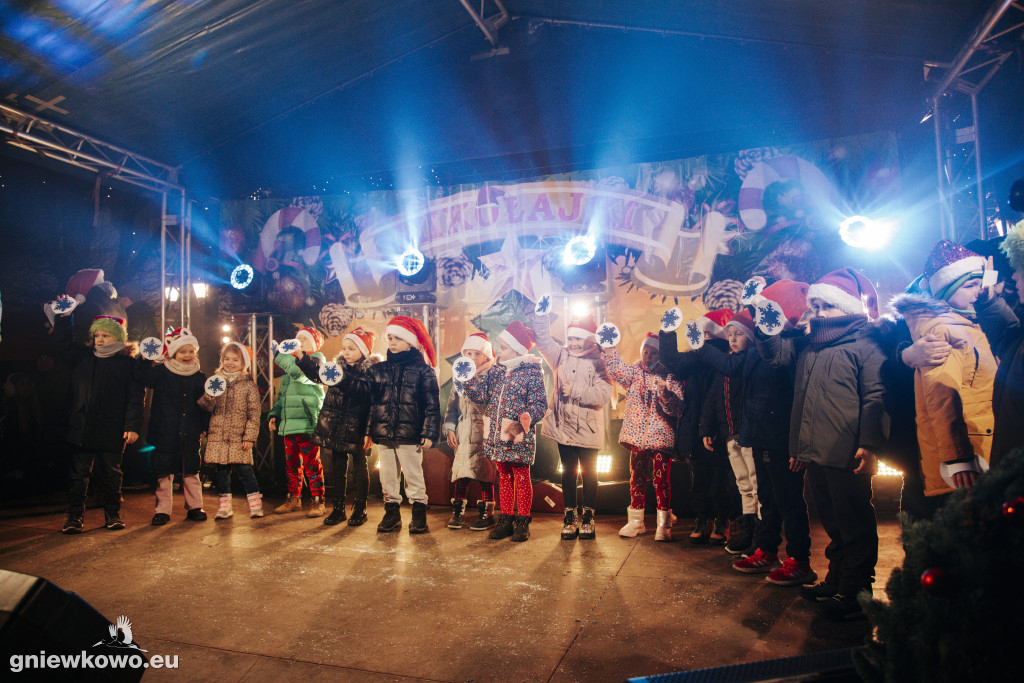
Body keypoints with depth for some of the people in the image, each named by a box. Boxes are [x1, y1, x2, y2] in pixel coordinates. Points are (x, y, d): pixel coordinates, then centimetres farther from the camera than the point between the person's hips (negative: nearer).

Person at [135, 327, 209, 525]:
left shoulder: (199, 378, 8)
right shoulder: (162, 372, 2)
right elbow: (142, 376, -14)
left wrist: (207, 425, 5)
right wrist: (146, 360, -29)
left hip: (190, 434, 2)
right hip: (165, 433, -1)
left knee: (191, 472, 8)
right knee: (164, 473, 4)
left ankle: (194, 507, 19)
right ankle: (163, 510, 15)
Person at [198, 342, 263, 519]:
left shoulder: (248, 385, 0)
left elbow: (254, 414, -3)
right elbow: (206, 407, 4)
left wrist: (249, 437, -9)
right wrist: (209, 394, -16)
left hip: (239, 438, -3)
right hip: (217, 436, 3)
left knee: (245, 470, -5)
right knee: (221, 471, 8)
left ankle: (255, 505, 5)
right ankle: (224, 506, 19)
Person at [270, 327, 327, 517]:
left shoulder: (317, 359, 0)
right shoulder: (291, 361, 21)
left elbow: (302, 374, -22)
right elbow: (282, 395, 25)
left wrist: (279, 355, -17)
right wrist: (274, 414, 13)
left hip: (307, 422, -7)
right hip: (289, 423, 7)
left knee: (311, 462, -7)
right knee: (291, 463, 13)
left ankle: (318, 501, 0)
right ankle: (293, 498, 25)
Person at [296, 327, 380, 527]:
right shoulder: (338, 367, 5)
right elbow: (317, 374, 14)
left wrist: (369, 431, -18)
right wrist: (302, 357, 0)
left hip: (356, 429, -5)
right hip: (335, 427, 5)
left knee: (359, 467, 8)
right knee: (339, 467, 13)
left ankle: (360, 509, 20)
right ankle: (338, 509, 24)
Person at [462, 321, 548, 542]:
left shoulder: (532, 373, -9)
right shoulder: (494, 372, 9)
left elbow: (539, 404, -13)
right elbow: (480, 395, 5)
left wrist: (525, 420, -27)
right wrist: (469, 377, -6)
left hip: (519, 437, -6)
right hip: (496, 435, 6)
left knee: (521, 478, 6)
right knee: (504, 478, 15)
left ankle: (522, 523, 16)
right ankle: (505, 520, 25)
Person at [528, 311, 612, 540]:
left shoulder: (598, 362, -8)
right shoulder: (561, 356, 6)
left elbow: (603, 394, -19)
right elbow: (543, 338, 2)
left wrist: (575, 391, -18)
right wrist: (541, 313, -6)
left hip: (588, 430, -3)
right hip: (563, 427, 4)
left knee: (589, 474, 9)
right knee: (568, 473, 12)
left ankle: (588, 517, 22)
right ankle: (570, 516, 22)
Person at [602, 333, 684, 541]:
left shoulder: (670, 376, -1)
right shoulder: (634, 372, 10)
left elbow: (677, 408, -10)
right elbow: (617, 369, -7)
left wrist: (666, 395, -29)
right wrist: (608, 348, -17)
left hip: (661, 436, -3)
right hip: (637, 435, 3)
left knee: (662, 480, -3)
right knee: (637, 477, 10)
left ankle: (664, 525, 7)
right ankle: (635, 521, 21)